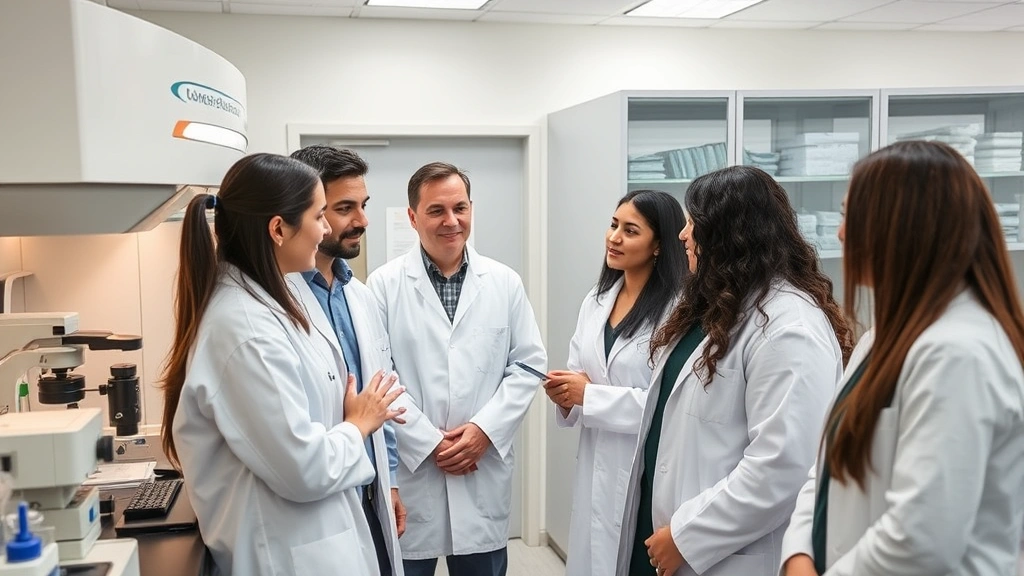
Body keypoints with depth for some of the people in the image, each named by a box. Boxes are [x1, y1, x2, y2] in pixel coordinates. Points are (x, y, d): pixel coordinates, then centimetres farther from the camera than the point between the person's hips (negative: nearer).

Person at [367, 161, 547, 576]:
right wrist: (427, 443, -11)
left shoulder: (505, 282, 5)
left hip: (484, 473, 2)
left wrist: (485, 429, -8)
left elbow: (528, 364, 4)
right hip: (407, 472, -2)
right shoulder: (384, 284, -4)